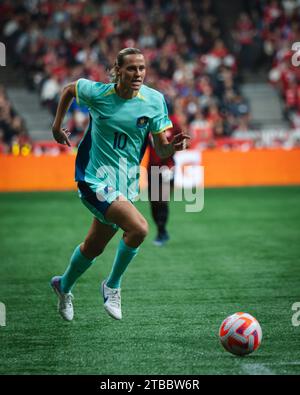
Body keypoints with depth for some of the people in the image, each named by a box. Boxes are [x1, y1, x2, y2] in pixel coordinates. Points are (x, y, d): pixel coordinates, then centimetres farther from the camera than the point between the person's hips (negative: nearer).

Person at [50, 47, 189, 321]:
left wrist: (173, 146, -28)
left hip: (126, 183, 4)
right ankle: (112, 286, -3)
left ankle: (64, 286, 48)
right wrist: (57, 126, 15)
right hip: (95, 179, -4)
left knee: (94, 247, 18)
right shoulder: (97, 93, -11)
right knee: (139, 227, -25)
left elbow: (161, 150, -6)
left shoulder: (154, 100, -7)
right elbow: (69, 89, 11)